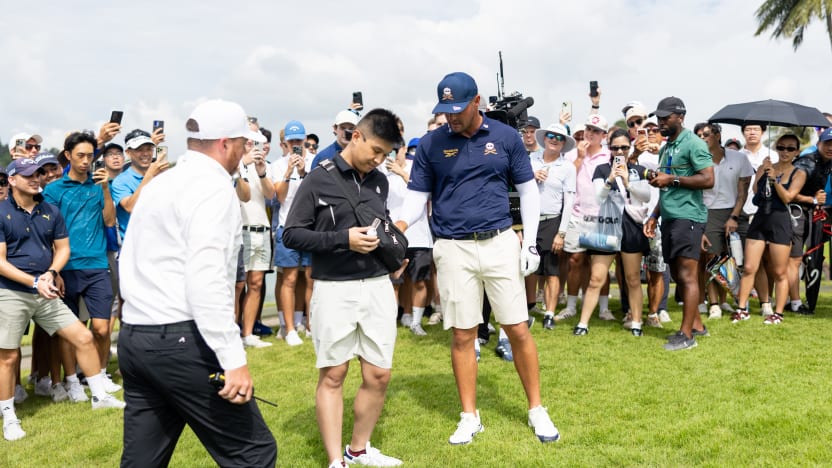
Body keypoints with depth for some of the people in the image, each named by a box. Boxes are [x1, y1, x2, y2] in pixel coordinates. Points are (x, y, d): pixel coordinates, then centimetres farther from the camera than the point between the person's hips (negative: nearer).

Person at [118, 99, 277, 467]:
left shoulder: (159, 184, 18)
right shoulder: (212, 186, -10)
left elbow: (131, 263, 22)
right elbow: (206, 279, -22)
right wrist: (234, 359, -22)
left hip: (134, 336, 10)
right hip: (182, 340, -9)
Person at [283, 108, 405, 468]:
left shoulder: (379, 181, 9)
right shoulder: (318, 180, -7)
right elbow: (291, 234, -9)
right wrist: (343, 239, -18)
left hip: (378, 286, 5)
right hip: (334, 289, -5)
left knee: (378, 374, 7)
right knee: (332, 375, 4)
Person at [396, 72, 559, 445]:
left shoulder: (506, 137, 2)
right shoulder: (430, 144, 1)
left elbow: (528, 190, 8)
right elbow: (418, 194, 5)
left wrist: (530, 241, 1)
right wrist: (400, 224, -16)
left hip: (501, 243, 0)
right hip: (453, 249, 0)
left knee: (518, 329, 4)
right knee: (462, 335, 5)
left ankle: (537, 410, 20)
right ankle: (469, 417, 19)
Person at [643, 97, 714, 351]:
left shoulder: (693, 143, -8)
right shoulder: (666, 148, 20)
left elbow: (708, 179, -17)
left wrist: (671, 179, -16)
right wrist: (654, 215, 21)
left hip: (687, 216, -9)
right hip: (669, 217, 9)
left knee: (687, 276, -7)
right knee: (678, 275, 12)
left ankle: (687, 334, -4)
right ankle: (696, 324, 22)